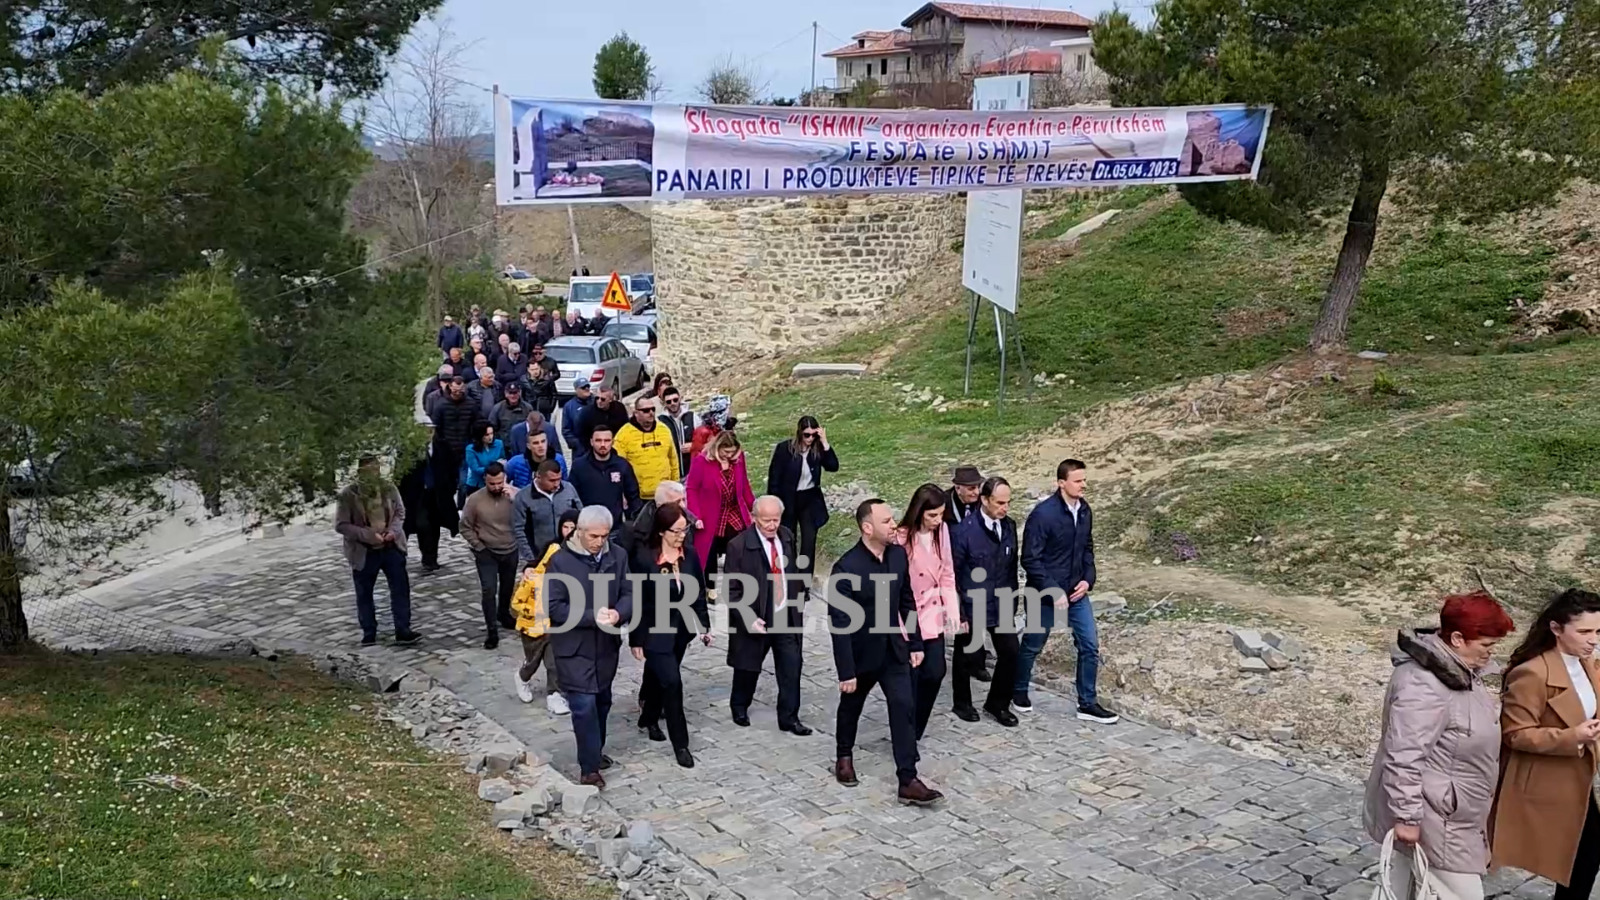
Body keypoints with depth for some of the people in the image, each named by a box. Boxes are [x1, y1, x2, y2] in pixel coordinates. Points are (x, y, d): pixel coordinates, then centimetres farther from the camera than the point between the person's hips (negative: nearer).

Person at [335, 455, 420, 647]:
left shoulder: (388, 488, -6)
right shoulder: (348, 495, -15)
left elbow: (400, 512, 7)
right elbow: (341, 525, -13)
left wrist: (394, 530, -13)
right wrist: (369, 535, -22)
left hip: (391, 547, 2)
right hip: (364, 552, -2)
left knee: (401, 588, 0)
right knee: (364, 594, 11)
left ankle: (403, 631, 6)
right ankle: (369, 633, 26)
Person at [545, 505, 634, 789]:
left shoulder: (616, 557, -1)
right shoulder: (559, 561, -14)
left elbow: (629, 594, 1)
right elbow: (553, 606, -16)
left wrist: (618, 613, -22)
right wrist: (592, 616, -25)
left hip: (607, 645, 5)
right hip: (574, 648, -5)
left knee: (602, 701, 18)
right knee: (584, 706, -8)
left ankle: (596, 752, 37)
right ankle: (589, 767, 1)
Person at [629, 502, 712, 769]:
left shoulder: (689, 555, -4)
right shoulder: (643, 558, -19)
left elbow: (699, 592, 6)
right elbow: (637, 600, -14)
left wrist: (705, 626, 6)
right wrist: (636, 640, -11)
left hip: (680, 630, 5)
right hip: (655, 632, -5)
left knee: (658, 677, 21)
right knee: (672, 682, -9)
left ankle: (649, 719, 45)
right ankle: (680, 743, 2)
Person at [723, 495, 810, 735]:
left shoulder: (787, 537, 1)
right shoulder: (739, 546, -16)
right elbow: (731, 589, -14)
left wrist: (796, 603, 9)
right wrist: (748, 619, -21)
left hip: (787, 617, 4)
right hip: (755, 619, -4)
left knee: (791, 668, 1)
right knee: (748, 668, 13)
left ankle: (789, 717, 14)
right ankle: (739, 707, 39)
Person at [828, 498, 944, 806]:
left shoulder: (898, 554, -6)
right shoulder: (846, 569, -25)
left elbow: (907, 602, 6)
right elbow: (840, 625, -21)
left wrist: (915, 643, 8)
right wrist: (846, 671, -18)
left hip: (894, 649, 4)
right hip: (861, 653, -4)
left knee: (904, 709, -3)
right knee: (851, 707, 19)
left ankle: (908, 781, 3)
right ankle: (844, 756, 45)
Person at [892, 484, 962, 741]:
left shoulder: (941, 530, -2)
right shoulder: (902, 537, -20)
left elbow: (947, 572, 5)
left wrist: (952, 610, -1)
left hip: (932, 614, 5)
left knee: (935, 672, 6)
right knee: (910, 677, 2)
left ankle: (915, 729, 26)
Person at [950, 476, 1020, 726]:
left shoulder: (1009, 527, 0)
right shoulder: (964, 530, -17)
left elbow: (1012, 565, 10)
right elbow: (952, 572, -12)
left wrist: (1012, 597, 8)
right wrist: (956, 609, -11)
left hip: (1001, 605, 5)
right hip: (971, 606, -4)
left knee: (1010, 653, 2)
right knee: (966, 656, 12)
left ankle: (998, 704, 22)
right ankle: (962, 703, 33)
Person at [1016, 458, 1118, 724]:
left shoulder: (1084, 510, 0)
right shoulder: (1043, 514, -21)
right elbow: (1030, 559, -19)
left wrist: (1088, 579, -2)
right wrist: (1054, 591, -20)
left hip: (1076, 592, 6)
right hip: (1045, 594, -6)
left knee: (1090, 645, 4)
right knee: (1032, 645, 12)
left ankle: (1087, 703, 17)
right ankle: (1019, 692, 34)